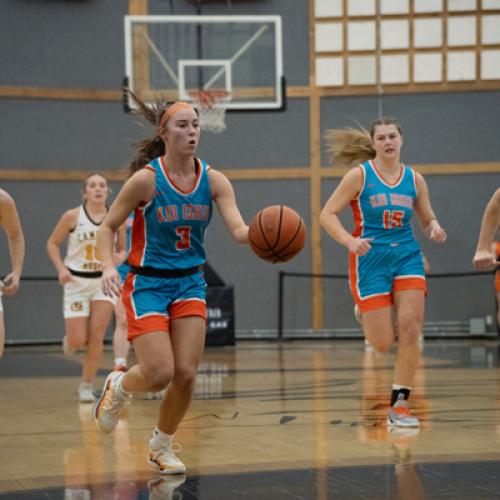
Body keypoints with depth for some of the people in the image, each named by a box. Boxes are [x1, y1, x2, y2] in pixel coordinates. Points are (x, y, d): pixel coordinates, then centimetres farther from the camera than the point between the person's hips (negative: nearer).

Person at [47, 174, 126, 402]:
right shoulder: (72, 217, -7)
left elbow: (122, 249, 12)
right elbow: (52, 244, 4)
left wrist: (120, 257, -12)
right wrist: (61, 268, -10)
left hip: (104, 281, 1)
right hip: (77, 282, -1)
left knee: (96, 336, -10)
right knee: (78, 342, -6)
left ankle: (86, 385, 7)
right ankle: (70, 338, 33)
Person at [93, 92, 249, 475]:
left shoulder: (213, 180, -5)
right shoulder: (146, 179, -14)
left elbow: (238, 230, -15)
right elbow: (107, 227, -6)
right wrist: (108, 266, -24)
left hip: (190, 284, 4)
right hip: (147, 285, -4)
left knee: (186, 374, -4)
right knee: (159, 374, -14)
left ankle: (162, 446, 21)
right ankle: (118, 386, 23)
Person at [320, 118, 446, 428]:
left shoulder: (414, 179, 6)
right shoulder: (360, 175, -4)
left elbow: (428, 219, 15)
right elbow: (327, 214, -7)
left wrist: (435, 229, -9)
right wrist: (349, 241, -23)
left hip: (407, 257, 3)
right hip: (370, 259, -3)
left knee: (410, 329, -11)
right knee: (382, 343, -9)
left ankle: (399, 405, 0)